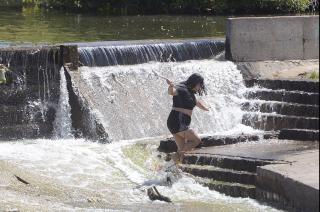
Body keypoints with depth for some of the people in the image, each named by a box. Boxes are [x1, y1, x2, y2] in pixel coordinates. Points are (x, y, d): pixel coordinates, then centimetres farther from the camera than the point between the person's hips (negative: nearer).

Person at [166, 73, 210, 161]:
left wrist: (207, 109, 58)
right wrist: (171, 86, -58)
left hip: (182, 124, 10)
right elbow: (171, 92, -34)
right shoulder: (182, 90, -11)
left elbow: (197, 103, 40)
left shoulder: (190, 92, 19)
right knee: (197, 140, -5)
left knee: (183, 150, 9)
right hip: (178, 123, -10)